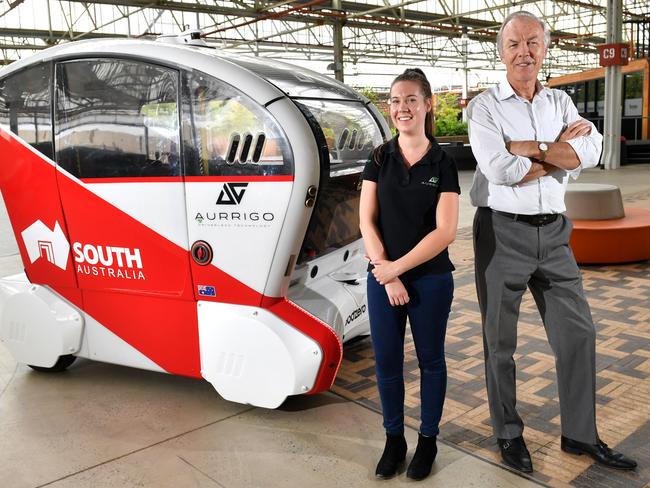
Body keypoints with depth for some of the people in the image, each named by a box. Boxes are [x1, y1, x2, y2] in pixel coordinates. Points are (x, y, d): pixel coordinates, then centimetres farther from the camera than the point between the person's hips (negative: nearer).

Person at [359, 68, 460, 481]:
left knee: (430, 359, 11)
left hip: (431, 279, -2)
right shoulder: (379, 159, 2)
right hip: (382, 279, 2)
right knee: (387, 361, 9)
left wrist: (397, 267, -13)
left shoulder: (443, 163, -5)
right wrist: (387, 274, -9)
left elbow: (445, 232, -11)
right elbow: (367, 222, -1)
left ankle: (428, 440, 29)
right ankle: (394, 439, 28)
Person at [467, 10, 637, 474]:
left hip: (553, 232, 5)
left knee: (577, 332, 9)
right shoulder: (485, 107, -3)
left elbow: (591, 151, -8)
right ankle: (509, 433, 24)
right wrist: (560, 151, -9)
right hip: (502, 232, -4)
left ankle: (581, 434, 26)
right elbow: (499, 170, -19)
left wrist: (531, 148, -16)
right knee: (500, 340, 6)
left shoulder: (561, 103, 10)